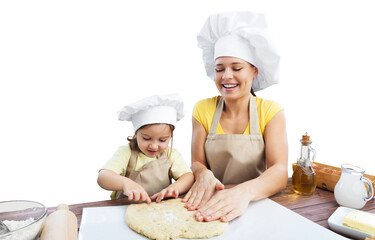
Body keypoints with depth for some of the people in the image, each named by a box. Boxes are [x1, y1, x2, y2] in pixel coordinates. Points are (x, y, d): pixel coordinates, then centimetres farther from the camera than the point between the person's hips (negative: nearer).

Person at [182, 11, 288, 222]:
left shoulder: (271, 111, -5)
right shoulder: (203, 109, -1)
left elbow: (280, 173, -15)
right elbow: (196, 163, 0)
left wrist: (244, 192, -34)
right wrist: (203, 175, -23)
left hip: (258, 203, 0)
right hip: (211, 204, 1)